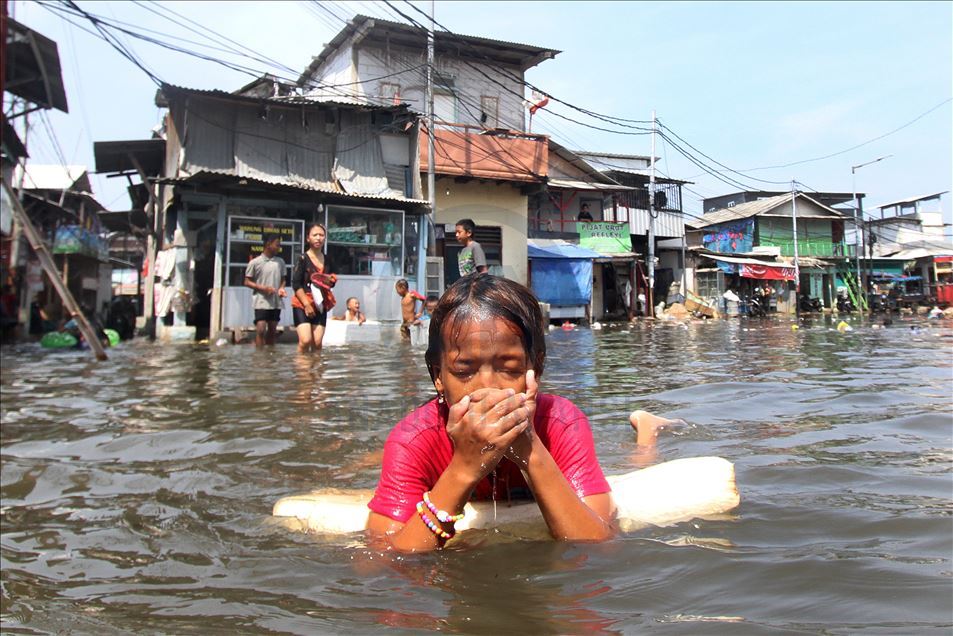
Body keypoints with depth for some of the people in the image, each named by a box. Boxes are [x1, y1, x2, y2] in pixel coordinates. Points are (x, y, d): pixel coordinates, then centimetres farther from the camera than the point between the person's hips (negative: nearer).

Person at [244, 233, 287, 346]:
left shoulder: (280, 262, 8)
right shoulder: (255, 262, -5)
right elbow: (247, 282, -2)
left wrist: (281, 288, -5)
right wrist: (263, 288, -15)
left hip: (276, 302, 5)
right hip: (261, 302, -4)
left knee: (272, 331, 9)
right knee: (260, 330, -11)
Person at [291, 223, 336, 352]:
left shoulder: (328, 260, 10)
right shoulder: (303, 259, -7)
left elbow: (330, 282, 23)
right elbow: (296, 284, -11)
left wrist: (332, 281, -2)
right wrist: (306, 304, -16)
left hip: (320, 305, 5)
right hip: (302, 305, -5)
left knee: (317, 342, 0)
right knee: (305, 340, -16)